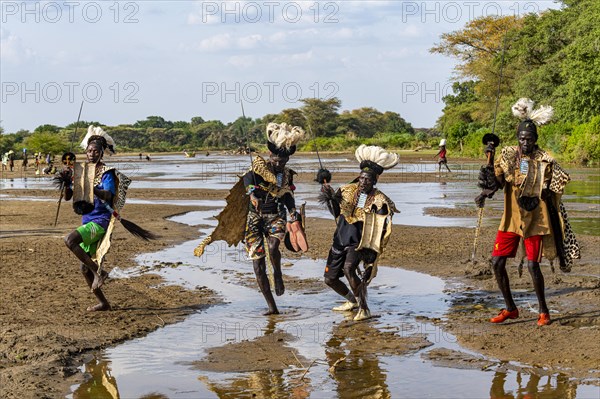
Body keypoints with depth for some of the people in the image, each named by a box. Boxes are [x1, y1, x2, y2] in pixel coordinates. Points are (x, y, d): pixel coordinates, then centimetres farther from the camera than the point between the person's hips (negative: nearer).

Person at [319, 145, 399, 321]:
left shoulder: (379, 201, -8)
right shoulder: (348, 190, 4)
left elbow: (382, 230, -8)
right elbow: (336, 213, 14)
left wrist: (373, 253, -14)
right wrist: (330, 198, -4)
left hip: (358, 243, -5)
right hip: (340, 240, 6)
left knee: (348, 268, -32)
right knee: (330, 279, 8)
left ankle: (364, 309, -21)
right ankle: (352, 300, 36)